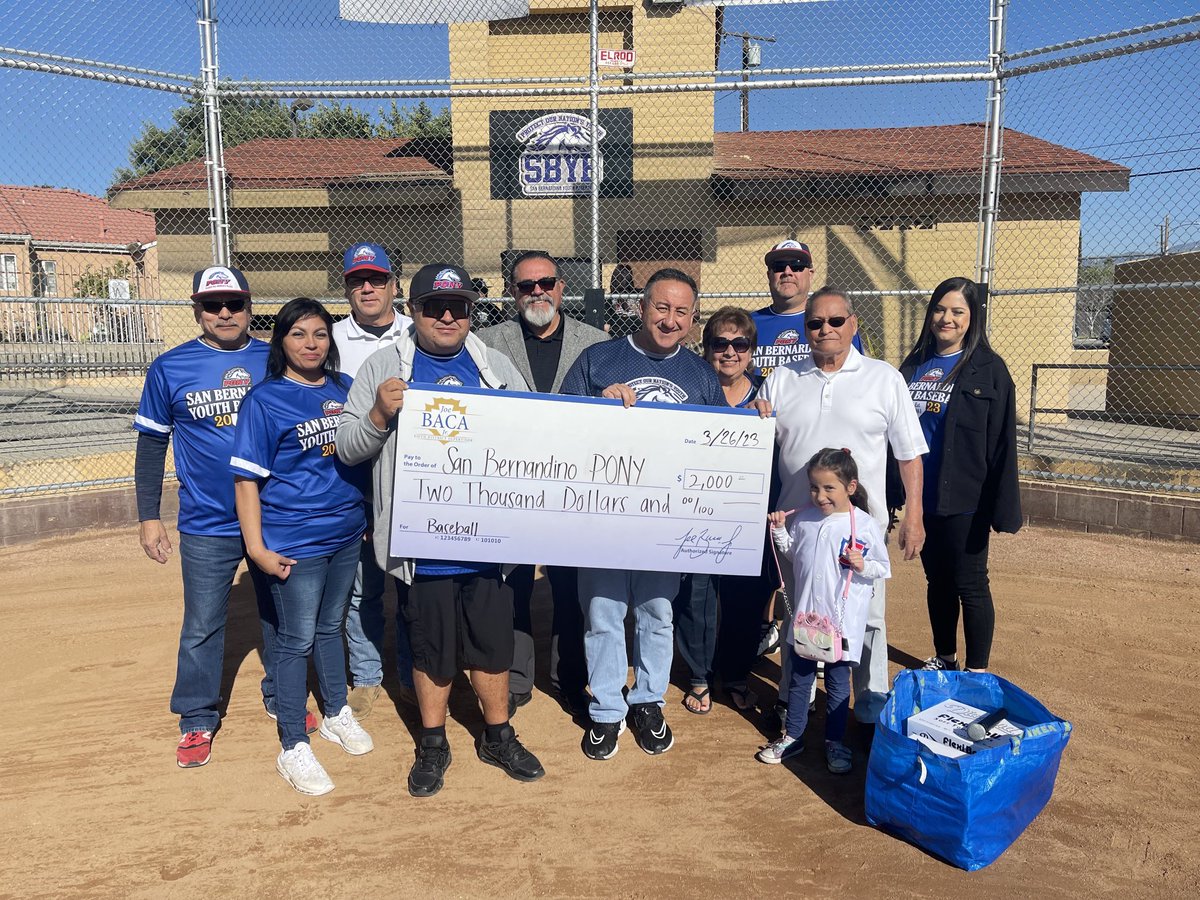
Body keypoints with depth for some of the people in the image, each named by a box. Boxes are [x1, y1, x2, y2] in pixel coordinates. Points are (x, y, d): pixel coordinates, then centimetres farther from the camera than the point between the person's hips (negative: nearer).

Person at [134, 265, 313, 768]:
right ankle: (198, 720, 24)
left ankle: (281, 698, 34)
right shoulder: (170, 369, -2)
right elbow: (151, 446, 4)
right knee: (202, 628, 7)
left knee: (281, 615, 15)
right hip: (207, 525, -1)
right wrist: (148, 517, 2)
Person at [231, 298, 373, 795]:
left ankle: (337, 714, 38)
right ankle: (293, 749, 18)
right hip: (294, 543, -5)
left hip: (346, 534, 5)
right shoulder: (264, 400, -9)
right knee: (297, 639, 4)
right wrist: (257, 547, -15)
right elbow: (247, 479, -10)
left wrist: (367, 517, 12)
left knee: (330, 627, 20)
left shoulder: (344, 389, 6)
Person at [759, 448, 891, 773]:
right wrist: (779, 530, 2)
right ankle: (793, 736, 32)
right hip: (805, 615, 4)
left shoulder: (865, 526, -13)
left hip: (843, 621, -4)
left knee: (837, 685, 10)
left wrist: (862, 565, -24)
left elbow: (883, 569, -5)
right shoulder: (803, 518, 0)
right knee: (799, 679, 17)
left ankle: (835, 742, 28)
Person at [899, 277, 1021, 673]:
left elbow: (1002, 443, -10)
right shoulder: (914, 365, 8)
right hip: (922, 496, 5)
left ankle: (977, 672, 18)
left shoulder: (988, 368, -6)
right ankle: (944, 658, 31)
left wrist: (1001, 506, -14)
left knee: (970, 585, 4)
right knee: (937, 579, 16)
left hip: (964, 499, -5)